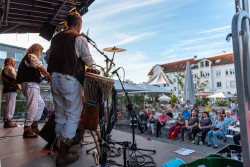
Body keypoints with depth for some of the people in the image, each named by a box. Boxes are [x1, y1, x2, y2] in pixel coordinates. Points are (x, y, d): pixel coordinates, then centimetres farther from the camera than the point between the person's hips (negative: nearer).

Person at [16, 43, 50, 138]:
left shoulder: (28, 58, 28)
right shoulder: (31, 56, -1)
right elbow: (40, 66, -18)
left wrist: (43, 77, 6)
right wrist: (48, 75, -12)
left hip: (31, 84, 10)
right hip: (30, 84, -10)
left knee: (41, 104, 13)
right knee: (32, 107, -12)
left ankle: (34, 126, 18)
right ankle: (27, 130, -7)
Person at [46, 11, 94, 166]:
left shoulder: (56, 37, 13)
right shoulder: (79, 38, -6)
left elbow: (48, 56, 16)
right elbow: (89, 61, -6)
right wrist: (91, 61, 15)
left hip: (55, 78, 7)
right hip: (70, 80, -7)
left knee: (60, 114, 15)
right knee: (73, 115, 1)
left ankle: (61, 147, 27)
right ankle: (64, 154, 3)